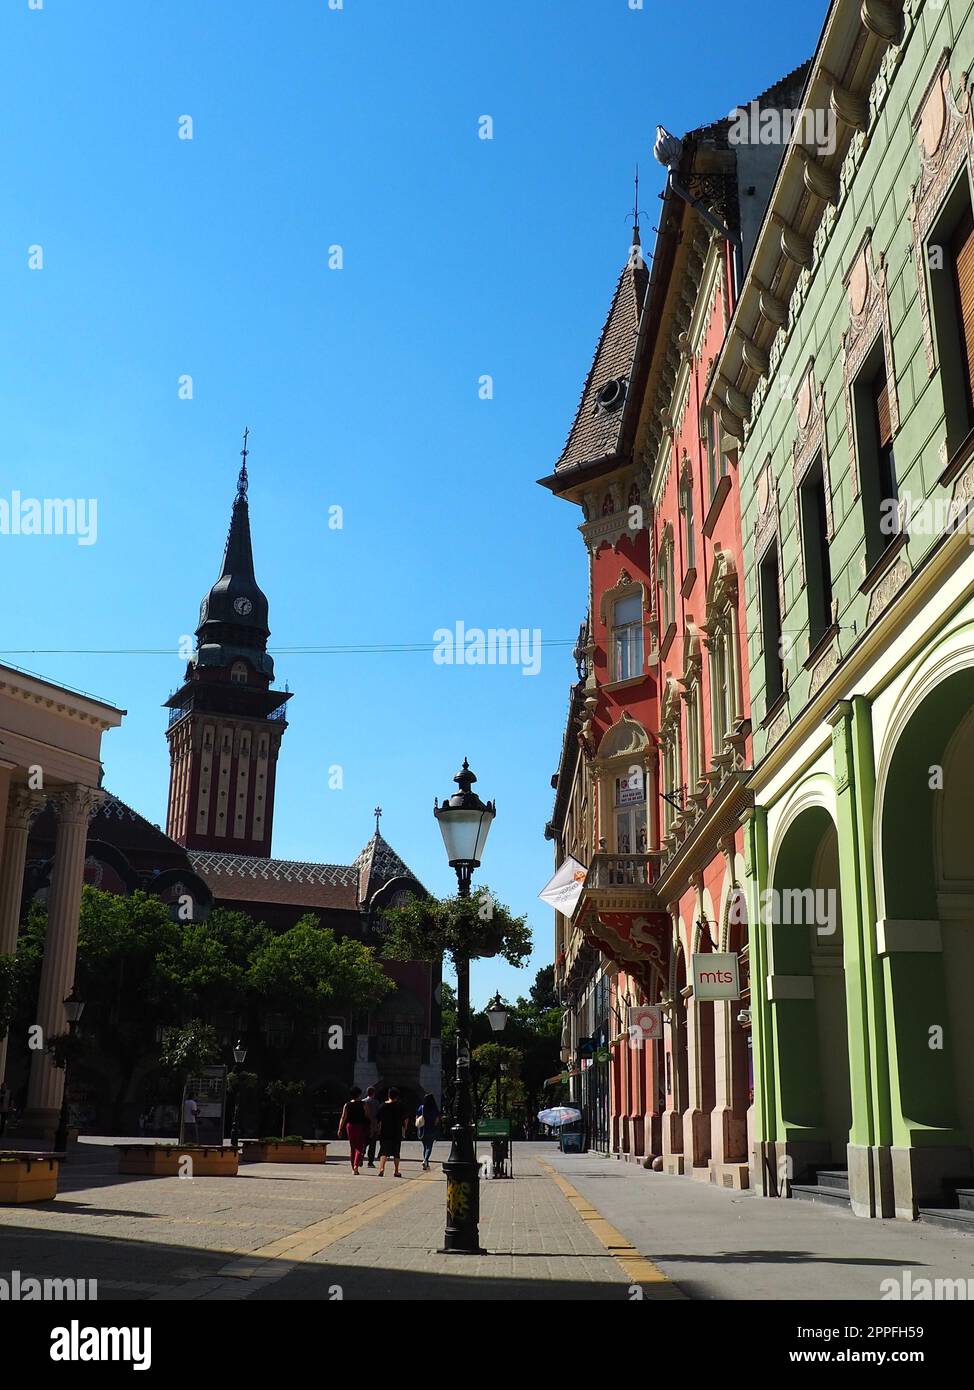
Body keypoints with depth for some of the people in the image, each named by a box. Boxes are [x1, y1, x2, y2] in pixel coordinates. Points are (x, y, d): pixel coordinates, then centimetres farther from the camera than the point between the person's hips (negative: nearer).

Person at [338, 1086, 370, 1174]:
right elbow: (367, 1117, -4)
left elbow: (343, 1118, -1)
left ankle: (353, 1168, 16)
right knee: (359, 1147, 0)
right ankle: (356, 1165, -21)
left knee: (352, 1148, 14)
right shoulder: (363, 1105, -6)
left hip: (350, 1126, 3)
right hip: (360, 1126, -3)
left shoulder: (347, 1105, 2)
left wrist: (340, 1129, 1)